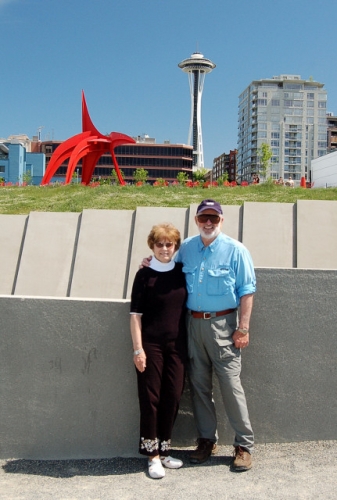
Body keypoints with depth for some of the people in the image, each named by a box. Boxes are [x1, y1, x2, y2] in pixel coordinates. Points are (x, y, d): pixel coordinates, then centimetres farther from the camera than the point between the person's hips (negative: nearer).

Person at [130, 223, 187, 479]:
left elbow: (188, 306, 13)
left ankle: (164, 450, 24)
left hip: (177, 344, 4)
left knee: (173, 397, 8)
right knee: (150, 398, 2)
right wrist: (138, 349, -10)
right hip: (151, 345, -4)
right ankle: (153, 455, 15)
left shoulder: (182, 272, 5)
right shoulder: (144, 275, -4)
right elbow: (136, 314, -5)